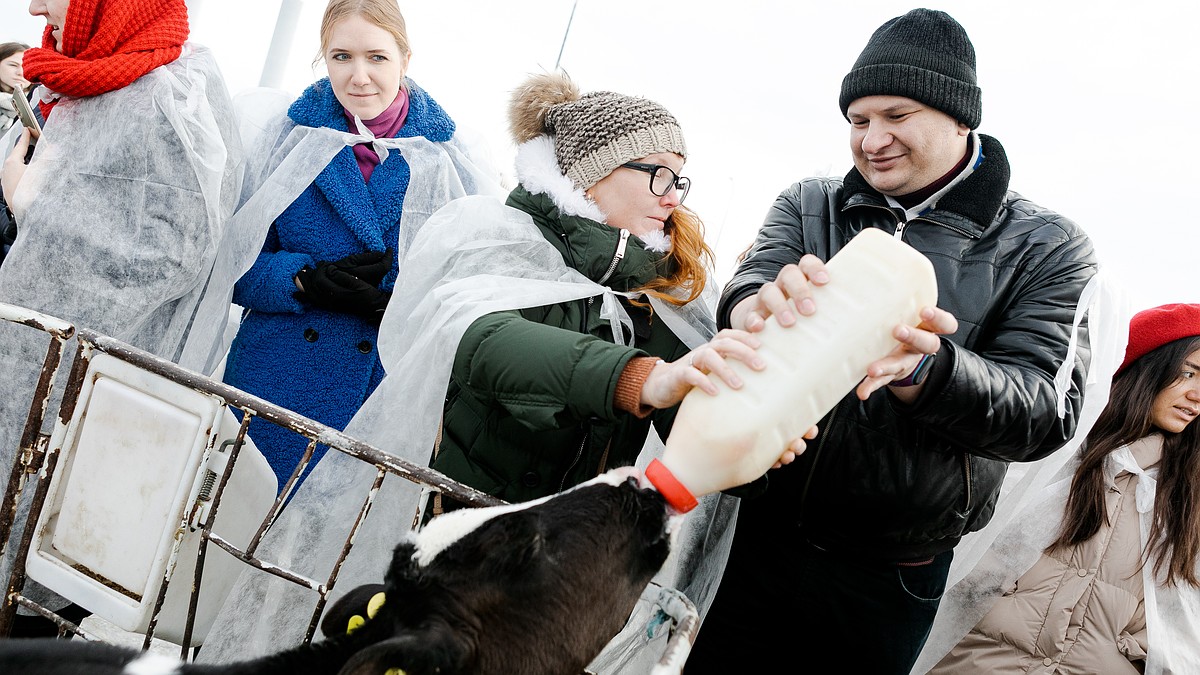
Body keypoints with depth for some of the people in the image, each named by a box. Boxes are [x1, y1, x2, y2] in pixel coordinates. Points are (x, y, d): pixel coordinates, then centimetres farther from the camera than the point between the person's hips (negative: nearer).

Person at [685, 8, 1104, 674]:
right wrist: (761, 306, -38)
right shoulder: (808, 205, 3)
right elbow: (744, 288, -12)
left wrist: (919, 370, -32)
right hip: (757, 537, 2)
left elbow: (1046, 413, -12)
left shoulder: (1047, 249, -4)